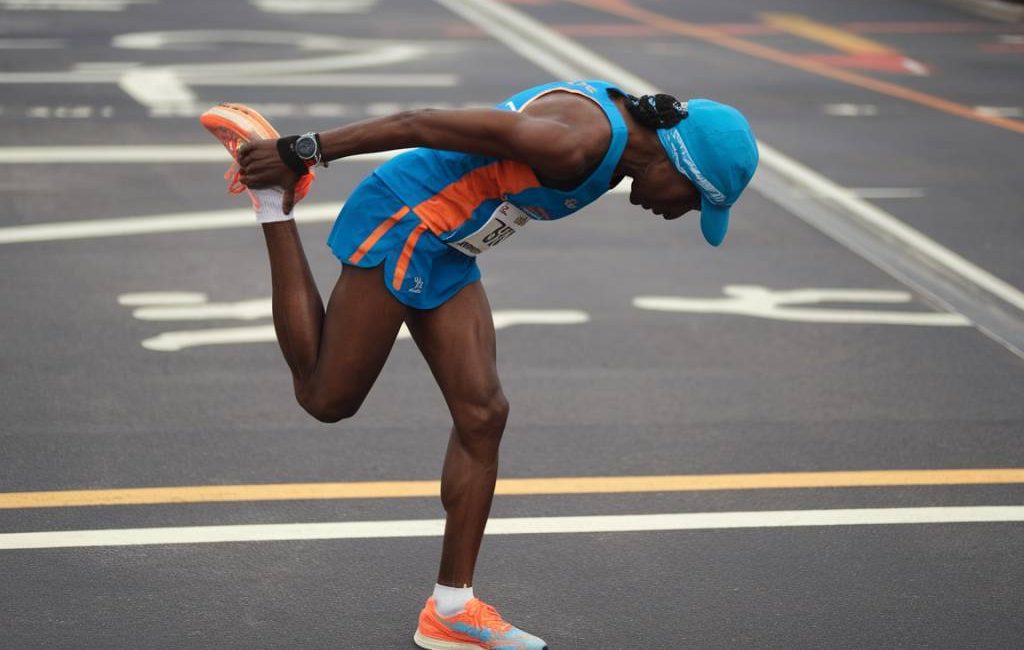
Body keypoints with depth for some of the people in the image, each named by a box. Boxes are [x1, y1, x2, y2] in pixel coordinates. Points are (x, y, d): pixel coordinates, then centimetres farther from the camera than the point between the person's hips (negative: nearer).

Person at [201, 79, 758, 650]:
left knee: (482, 416, 3)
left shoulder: (620, 122, 4)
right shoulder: (580, 143, -27)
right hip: (401, 225, -10)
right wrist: (303, 152, -21)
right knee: (326, 398, 0)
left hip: (445, 250, 10)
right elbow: (421, 125, -27)